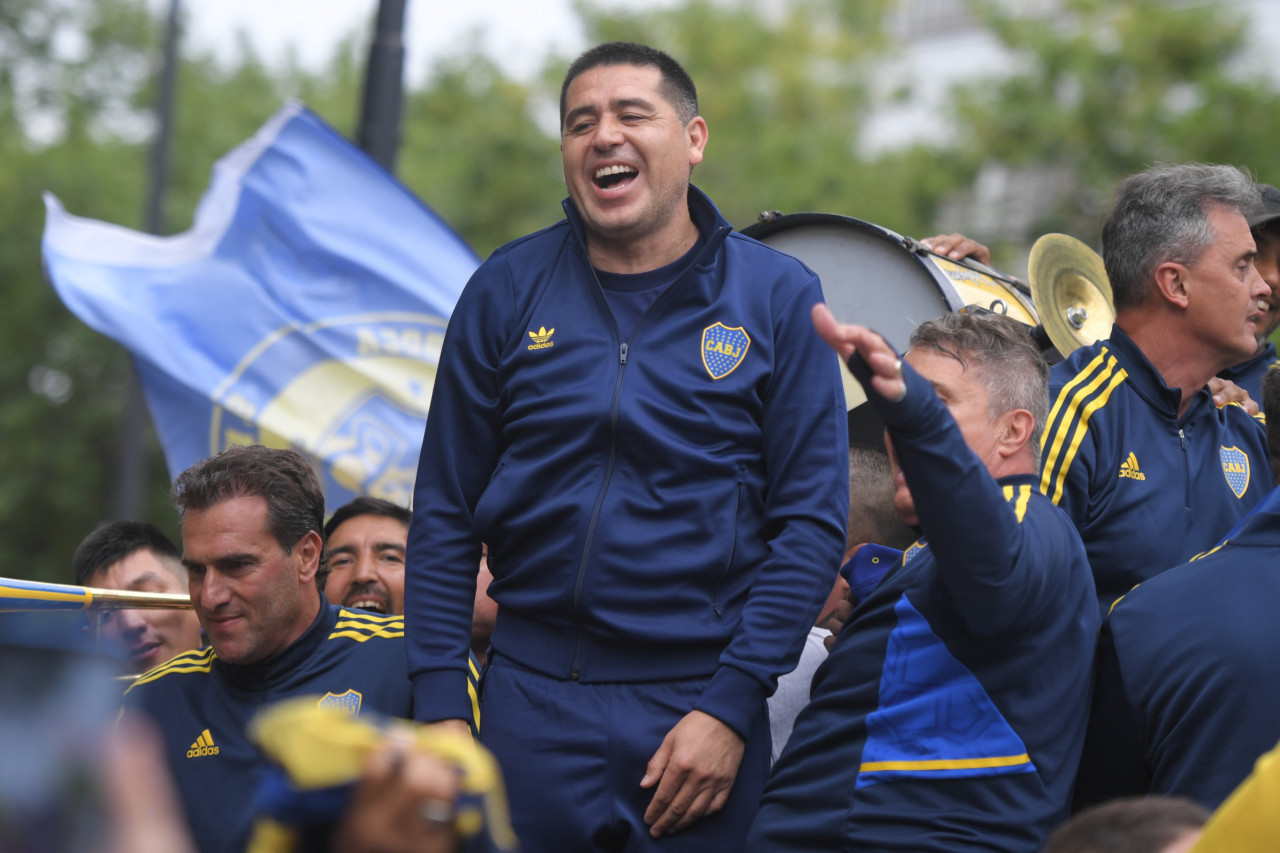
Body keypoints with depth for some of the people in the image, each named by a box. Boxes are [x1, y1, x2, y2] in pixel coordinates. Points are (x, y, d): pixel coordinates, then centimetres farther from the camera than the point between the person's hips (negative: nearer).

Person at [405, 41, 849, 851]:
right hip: (533, 695, 1)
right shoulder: (507, 290, 4)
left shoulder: (779, 296, 0)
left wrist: (731, 704, -10)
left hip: (701, 698, -1)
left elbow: (813, 522, -2)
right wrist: (440, 708, -2)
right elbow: (445, 515, 6)